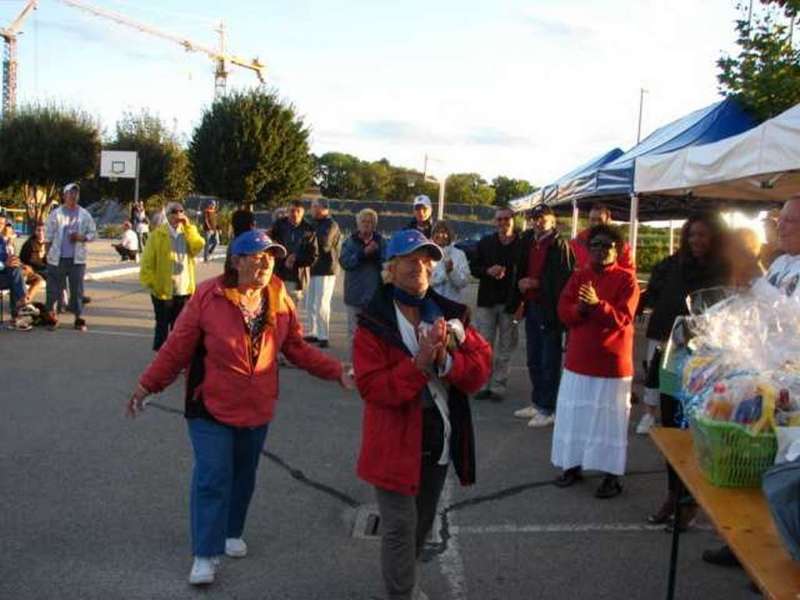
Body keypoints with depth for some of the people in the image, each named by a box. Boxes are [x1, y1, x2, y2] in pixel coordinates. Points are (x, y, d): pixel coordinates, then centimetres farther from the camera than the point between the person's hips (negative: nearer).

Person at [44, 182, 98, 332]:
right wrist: (48, 254, -1)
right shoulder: (56, 214, 2)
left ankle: (79, 318, 10)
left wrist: (82, 238, -11)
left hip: (77, 259, 1)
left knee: (77, 289, 3)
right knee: (54, 289, 3)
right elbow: (48, 236, 4)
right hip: (57, 259, -1)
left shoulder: (84, 215, 6)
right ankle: (51, 317, 12)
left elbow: (93, 233, 8)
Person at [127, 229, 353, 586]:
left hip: (257, 408, 5)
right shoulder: (208, 296, -17)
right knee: (213, 478, -5)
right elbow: (177, 348, -11)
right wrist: (147, 385, -10)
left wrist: (336, 372, -6)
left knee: (243, 476, 18)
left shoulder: (279, 299, -4)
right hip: (211, 407, -4)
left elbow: (298, 349, 3)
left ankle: (231, 532, 39)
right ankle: (205, 554, 7)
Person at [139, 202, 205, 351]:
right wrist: (150, 282, -9)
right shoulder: (158, 234, -4)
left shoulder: (188, 232, 9)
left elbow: (198, 246, -10)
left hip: (184, 290, 4)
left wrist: (188, 226, -12)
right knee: (162, 326, 3)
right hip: (163, 290, -4)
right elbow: (147, 261, -4)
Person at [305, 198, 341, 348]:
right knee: (310, 304, 13)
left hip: (326, 270, -9)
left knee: (321, 304, -9)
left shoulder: (331, 225, -11)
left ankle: (323, 336, -3)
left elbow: (324, 243, -24)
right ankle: (311, 333, 24)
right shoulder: (316, 224, 19)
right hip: (314, 268, 9)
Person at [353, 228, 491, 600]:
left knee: (423, 522, 22)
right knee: (400, 527, -1)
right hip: (396, 442, -5)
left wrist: (447, 360, -24)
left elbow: (482, 367, -5)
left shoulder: (450, 314, 1)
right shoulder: (374, 323, -13)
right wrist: (419, 363, -30)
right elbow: (371, 387, -21)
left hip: (440, 439, 6)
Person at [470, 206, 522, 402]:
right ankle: (484, 384, 13)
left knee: (505, 348, 5)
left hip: (510, 303, -2)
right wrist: (488, 271, -11)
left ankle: (498, 386, 12)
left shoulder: (522, 244, -3)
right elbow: (473, 267, 9)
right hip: (487, 301, 2)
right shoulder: (485, 242, 7)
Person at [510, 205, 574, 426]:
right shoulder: (528, 242, 9)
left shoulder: (560, 245, -9)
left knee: (549, 361, 0)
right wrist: (520, 300, 7)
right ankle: (537, 403, 26)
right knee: (533, 360, 14)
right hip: (532, 306, 7)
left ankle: (548, 409, 8)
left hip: (549, 309, -7)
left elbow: (562, 279, -14)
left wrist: (534, 283, -12)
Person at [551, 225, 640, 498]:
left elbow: (622, 318, -15)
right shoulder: (578, 276, 8)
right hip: (578, 358, 4)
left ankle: (612, 475, 9)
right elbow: (563, 312, 0)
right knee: (575, 414, 10)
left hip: (612, 361, -4)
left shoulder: (626, 278, -5)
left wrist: (597, 305, -29)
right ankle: (573, 465, 23)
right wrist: (580, 308, -20)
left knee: (610, 417, 1)